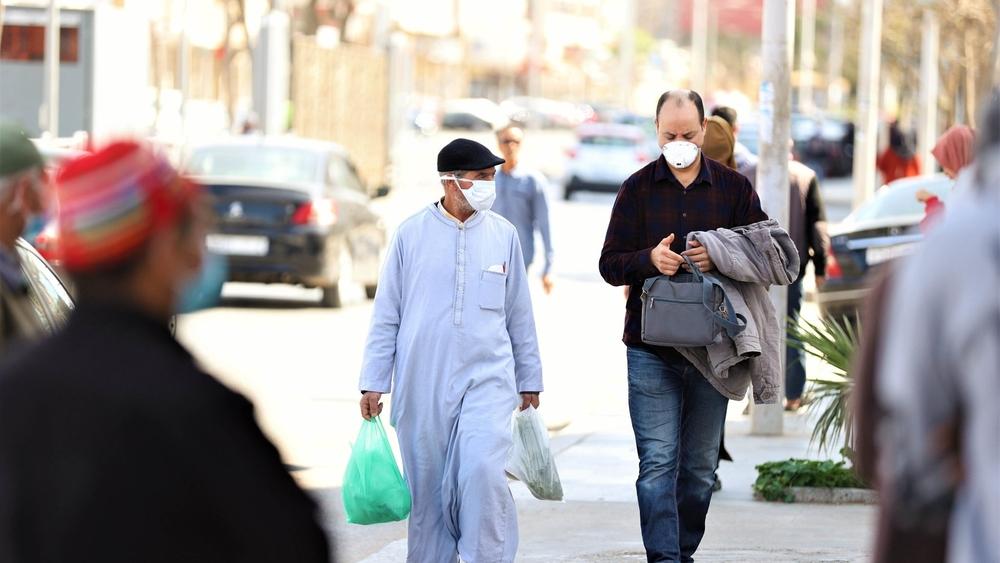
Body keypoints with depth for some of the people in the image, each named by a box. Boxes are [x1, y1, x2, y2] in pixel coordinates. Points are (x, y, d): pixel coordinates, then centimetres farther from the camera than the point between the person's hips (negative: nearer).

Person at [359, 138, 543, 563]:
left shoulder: (503, 234, 6)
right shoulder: (412, 234, 2)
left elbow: (520, 316, 14)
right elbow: (386, 315, 6)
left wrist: (529, 380, 18)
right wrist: (373, 382, 3)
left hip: (486, 379, 0)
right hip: (422, 385, 0)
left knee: (482, 473, -19)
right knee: (428, 490, 5)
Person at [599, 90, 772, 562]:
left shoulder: (734, 188, 6)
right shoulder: (638, 189, 5)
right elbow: (610, 265, 3)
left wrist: (720, 257, -15)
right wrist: (650, 259, -18)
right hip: (651, 350, -1)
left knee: (700, 466, 8)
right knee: (658, 461, -8)